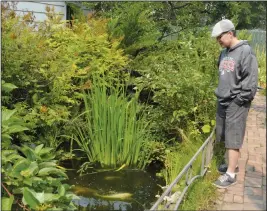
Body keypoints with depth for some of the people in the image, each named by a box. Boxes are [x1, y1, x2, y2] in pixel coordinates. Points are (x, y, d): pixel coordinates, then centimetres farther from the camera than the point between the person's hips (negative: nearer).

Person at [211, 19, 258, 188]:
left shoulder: (245, 51, -13)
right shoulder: (224, 52, 11)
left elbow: (251, 80, -16)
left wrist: (239, 100, -16)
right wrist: (220, 94, 14)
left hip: (237, 104, -8)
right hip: (223, 102, 8)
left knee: (233, 138, -4)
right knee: (226, 136, 15)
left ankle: (231, 174, 3)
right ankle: (232, 163, 31)